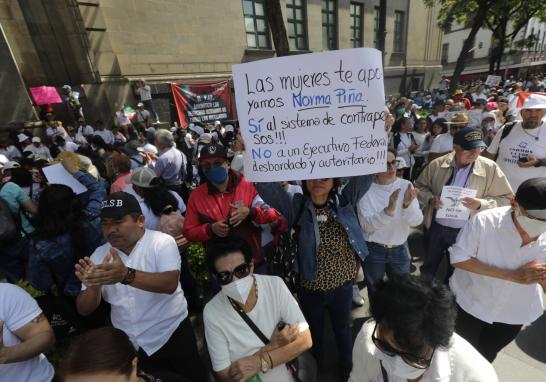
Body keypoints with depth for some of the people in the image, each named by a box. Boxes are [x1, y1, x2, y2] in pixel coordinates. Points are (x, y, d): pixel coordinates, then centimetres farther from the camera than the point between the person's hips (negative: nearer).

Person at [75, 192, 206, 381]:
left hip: (172, 335, -3)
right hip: (127, 346, 4)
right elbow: (84, 310, -4)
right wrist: (93, 286, -26)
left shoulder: (162, 242, -15)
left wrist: (126, 275, -44)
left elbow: (170, 284, -30)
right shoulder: (99, 254, -2)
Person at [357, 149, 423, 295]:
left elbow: (416, 221, -12)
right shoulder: (366, 190, -15)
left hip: (400, 250, 2)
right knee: (375, 293, 20)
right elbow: (366, 225, -23)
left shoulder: (405, 185, -7)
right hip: (373, 251, -2)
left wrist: (408, 205, -32)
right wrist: (388, 210, -37)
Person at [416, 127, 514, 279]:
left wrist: (481, 204, -25)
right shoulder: (437, 164, -10)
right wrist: (430, 198, -19)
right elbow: (419, 186, 2)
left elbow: (506, 199, -6)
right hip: (436, 227, 1)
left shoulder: (490, 168, -12)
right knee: (428, 268, 22)